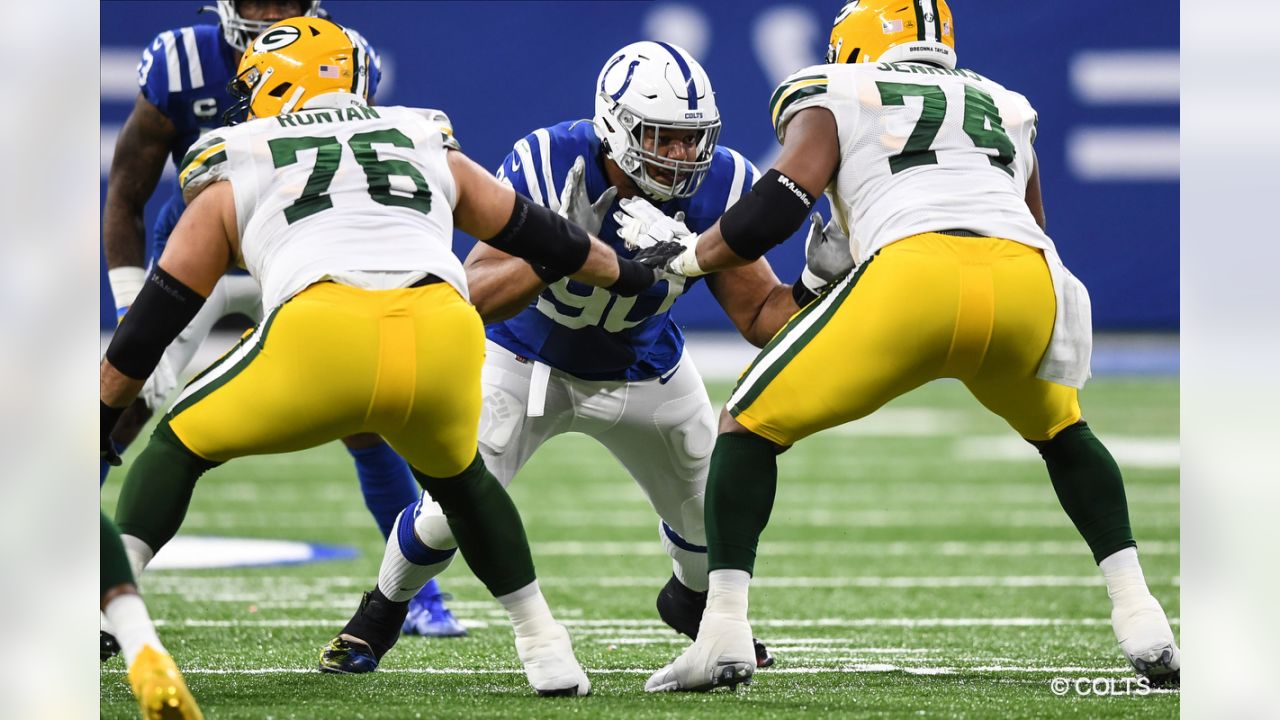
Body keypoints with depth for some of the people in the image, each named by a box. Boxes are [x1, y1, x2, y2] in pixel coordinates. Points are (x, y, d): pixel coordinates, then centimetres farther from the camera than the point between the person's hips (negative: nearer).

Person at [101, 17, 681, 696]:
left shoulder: (236, 175, 27)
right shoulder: (427, 148, 33)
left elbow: (158, 311, 28)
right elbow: (531, 232, 44)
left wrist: (103, 414, 39)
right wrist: (628, 275, 61)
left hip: (320, 339, -3)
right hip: (443, 334, 3)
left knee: (178, 445, 20)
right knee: (458, 476, 33)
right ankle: (546, 651, 28)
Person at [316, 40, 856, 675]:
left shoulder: (714, 189, -24)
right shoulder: (548, 167, -34)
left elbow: (762, 318, -16)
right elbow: (475, 296, -38)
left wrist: (820, 282, -36)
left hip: (642, 371, 3)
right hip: (529, 356, -3)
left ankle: (693, 602, 46)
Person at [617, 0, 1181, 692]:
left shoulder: (835, 99, 22)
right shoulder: (1006, 111, 35)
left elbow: (776, 208, 8)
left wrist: (683, 256, 24)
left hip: (914, 276, -4)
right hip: (1028, 286, 4)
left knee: (750, 425, 15)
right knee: (1060, 432, 34)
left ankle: (724, 634, 1)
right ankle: (1142, 623, 21)